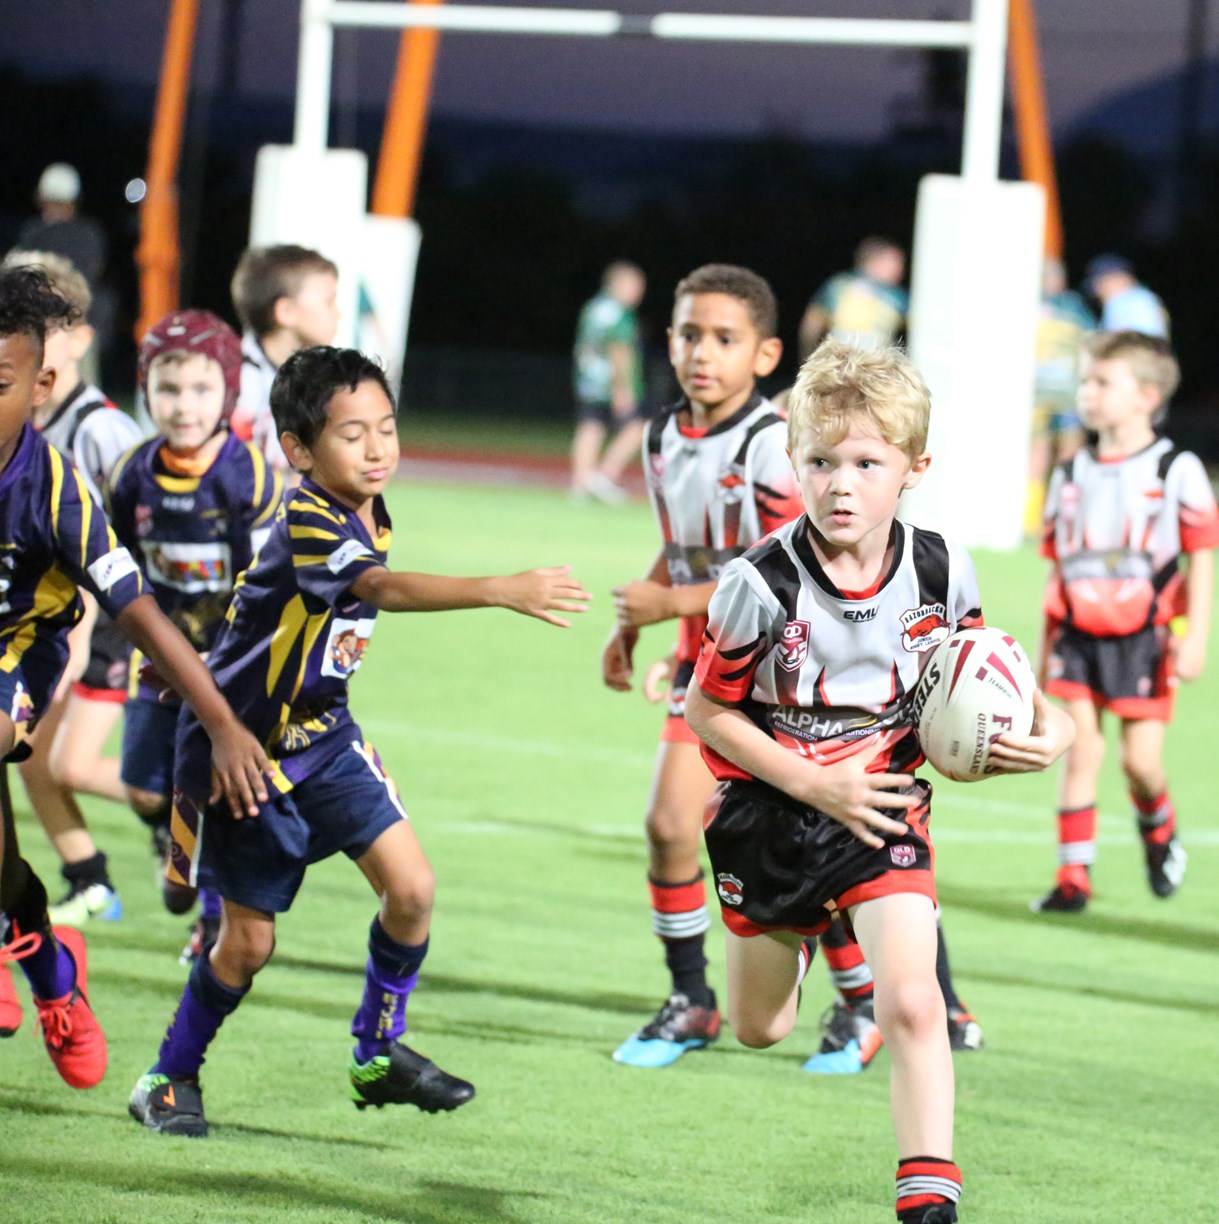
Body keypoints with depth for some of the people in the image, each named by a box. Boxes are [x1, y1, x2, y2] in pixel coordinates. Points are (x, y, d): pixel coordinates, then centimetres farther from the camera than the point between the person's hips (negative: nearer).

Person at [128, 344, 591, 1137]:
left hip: (322, 734, 7)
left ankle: (380, 1055, 13)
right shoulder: (307, 527, -27)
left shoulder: (370, 518, -1)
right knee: (249, 940, 1)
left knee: (412, 888, -6)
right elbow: (384, 588, -46)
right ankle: (170, 1079, 22)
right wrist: (502, 590, -57)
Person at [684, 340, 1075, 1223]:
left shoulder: (942, 573, -12)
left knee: (911, 1006, -20)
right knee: (760, 1030, 18)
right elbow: (707, 709, -11)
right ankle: (793, 934, 55)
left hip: (883, 806, 0)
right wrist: (813, 786, -19)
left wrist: (1047, 724, -14)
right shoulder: (763, 584, -21)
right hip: (771, 809, 0)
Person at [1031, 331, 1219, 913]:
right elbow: (1057, 567, 14)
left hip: (1142, 639, -3)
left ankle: (1158, 827, 28)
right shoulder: (1071, 476, 9)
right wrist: (1045, 652, 14)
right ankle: (1074, 875, 0)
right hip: (1077, 635, 3)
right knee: (1080, 750, -4)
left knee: (1140, 761, -4)